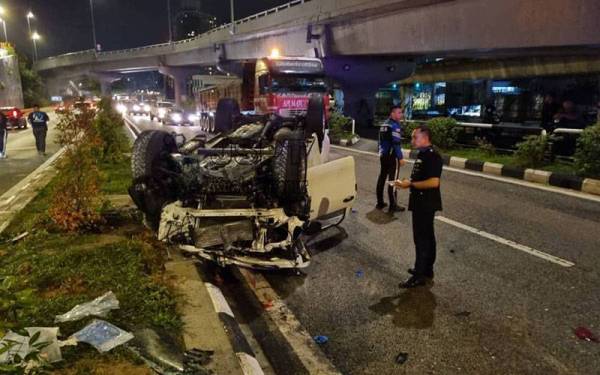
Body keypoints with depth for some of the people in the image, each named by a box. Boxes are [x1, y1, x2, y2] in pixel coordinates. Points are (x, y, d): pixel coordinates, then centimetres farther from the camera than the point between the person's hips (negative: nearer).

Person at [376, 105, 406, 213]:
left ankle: (380, 203, 20)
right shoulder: (395, 125, -16)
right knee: (391, 179, -4)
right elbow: (396, 143, -21)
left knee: (382, 178, 13)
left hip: (382, 155, 9)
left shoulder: (384, 124, 13)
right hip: (391, 156, -9)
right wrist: (400, 158, -18)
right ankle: (392, 206, 1)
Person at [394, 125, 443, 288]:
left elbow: (433, 182, -27)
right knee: (427, 236, 17)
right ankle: (427, 269, 29)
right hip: (421, 202, 10)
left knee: (421, 238, -4)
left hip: (426, 204, -10)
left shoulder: (432, 156, -20)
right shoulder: (422, 154, 11)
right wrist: (407, 182, 6)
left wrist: (410, 185, -21)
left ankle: (419, 275, 5)